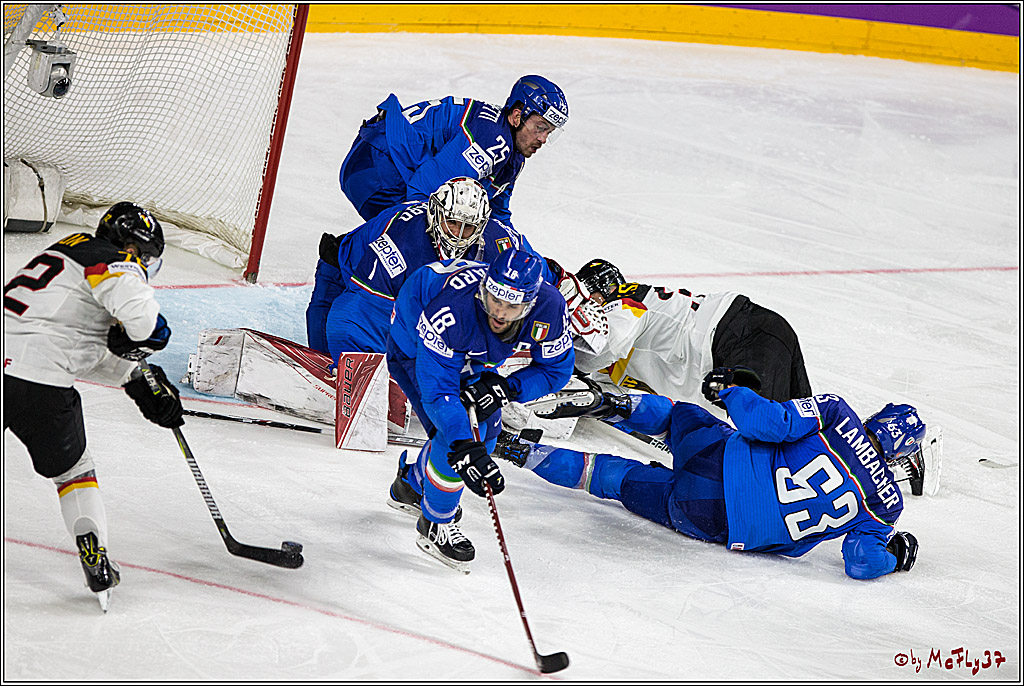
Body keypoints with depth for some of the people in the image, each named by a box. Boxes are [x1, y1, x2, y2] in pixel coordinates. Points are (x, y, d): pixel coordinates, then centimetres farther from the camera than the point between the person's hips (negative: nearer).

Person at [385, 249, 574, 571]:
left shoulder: (549, 308, -31)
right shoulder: (450, 309, -45)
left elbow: (556, 369, -15)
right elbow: (437, 390, -41)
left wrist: (507, 388, -31)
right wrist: (464, 448, -51)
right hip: (412, 348, -6)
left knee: (486, 428, 14)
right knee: (459, 435, -20)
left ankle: (412, 486, 40)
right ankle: (435, 525, 2)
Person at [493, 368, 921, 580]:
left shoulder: (834, 412, -7)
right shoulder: (886, 505, -5)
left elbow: (766, 422, -14)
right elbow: (862, 565, -9)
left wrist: (728, 389, 3)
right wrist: (893, 554, 12)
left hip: (720, 465, 0)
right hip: (733, 531, 1)